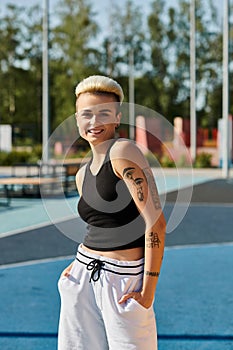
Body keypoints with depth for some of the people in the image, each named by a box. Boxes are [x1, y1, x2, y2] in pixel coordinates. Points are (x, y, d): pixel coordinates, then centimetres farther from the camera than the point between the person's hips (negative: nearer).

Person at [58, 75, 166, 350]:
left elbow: (155, 222, -17)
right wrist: (80, 263, 6)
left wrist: (148, 290, -18)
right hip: (82, 279, 7)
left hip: (123, 279, -7)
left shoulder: (124, 151, -12)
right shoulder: (82, 175, 11)